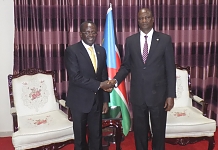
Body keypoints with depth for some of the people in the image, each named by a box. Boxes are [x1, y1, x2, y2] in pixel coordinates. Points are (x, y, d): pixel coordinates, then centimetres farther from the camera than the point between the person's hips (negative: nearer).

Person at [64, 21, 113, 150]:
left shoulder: (101, 51, 6)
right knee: (80, 136, 13)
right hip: (80, 100, -4)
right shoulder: (72, 51, -11)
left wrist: (105, 100, 6)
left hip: (97, 100, 4)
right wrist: (99, 85, -20)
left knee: (96, 135, 13)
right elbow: (75, 77, -20)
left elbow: (104, 76, 9)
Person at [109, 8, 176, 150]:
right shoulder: (130, 41, 3)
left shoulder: (165, 39, -3)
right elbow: (126, 66, 8)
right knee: (140, 131, 14)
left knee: (158, 131, 13)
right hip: (137, 95, 2)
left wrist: (171, 95, -7)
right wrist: (116, 79, -11)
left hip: (158, 94, -1)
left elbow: (170, 69, -4)